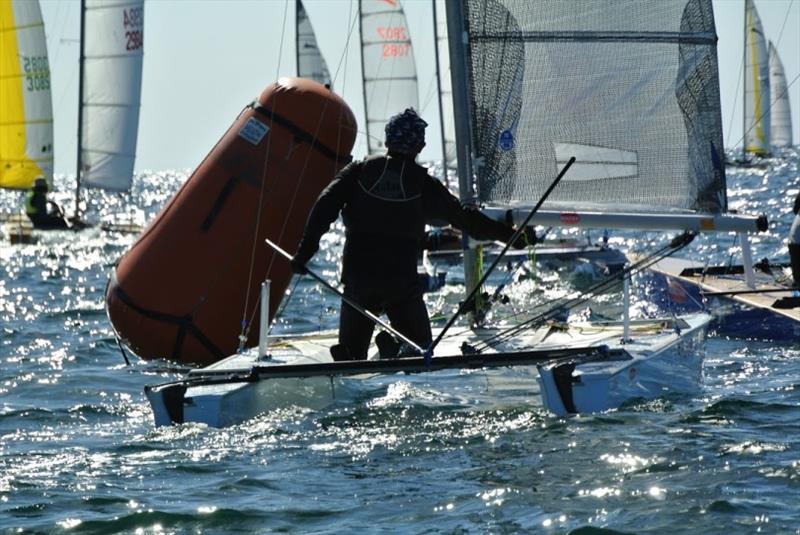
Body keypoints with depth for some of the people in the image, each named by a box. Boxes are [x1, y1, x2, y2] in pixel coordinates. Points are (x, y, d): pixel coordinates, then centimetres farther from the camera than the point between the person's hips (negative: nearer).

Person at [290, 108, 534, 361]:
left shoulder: (360, 170, 3)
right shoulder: (423, 184, -1)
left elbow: (325, 206, -6)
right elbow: (467, 219, 6)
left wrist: (305, 251, -4)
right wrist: (511, 235, 17)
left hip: (357, 279, 2)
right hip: (402, 281, -2)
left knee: (352, 349, 10)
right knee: (420, 344, 13)